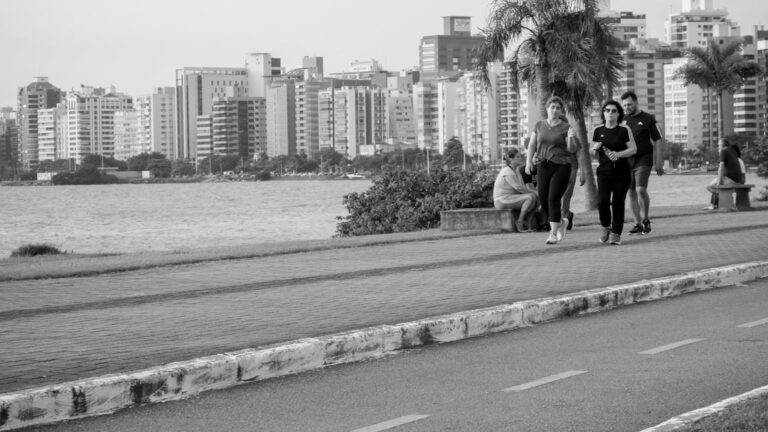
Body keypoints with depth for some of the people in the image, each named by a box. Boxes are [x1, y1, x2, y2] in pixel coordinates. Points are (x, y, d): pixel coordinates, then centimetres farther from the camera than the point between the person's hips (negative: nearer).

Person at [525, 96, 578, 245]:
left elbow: (572, 149, -4)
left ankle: (553, 233, -7)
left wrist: (570, 138, -23)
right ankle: (561, 222, 29)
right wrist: (528, 161, -2)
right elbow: (532, 145, 10)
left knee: (554, 199, -12)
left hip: (561, 167, -3)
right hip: (543, 167, 3)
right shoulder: (539, 125, 9)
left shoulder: (565, 127, 1)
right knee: (544, 201, 2)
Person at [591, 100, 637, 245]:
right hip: (604, 171, 2)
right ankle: (606, 226, 13)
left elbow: (633, 149, -4)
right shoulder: (598, 130, 7)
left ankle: (616, 234, 8)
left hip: (622, 172, -2)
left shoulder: (624, 130, -1)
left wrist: (618, 154, -19)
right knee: (602, 201, -13)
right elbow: (592, 151, 17)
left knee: (618, 203, -1)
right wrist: (595, 148, -7)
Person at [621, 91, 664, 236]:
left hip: (643, 159, -4)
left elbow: (657, 141, 1)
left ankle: (645, 219, -1)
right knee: (632, 192, 4)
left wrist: (659, 163, -5)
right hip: (626, 160, 4)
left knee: (641, 189, -18)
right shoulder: (622, 120, 10)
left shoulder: (648, 119, 0)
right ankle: (637, 224, 11)